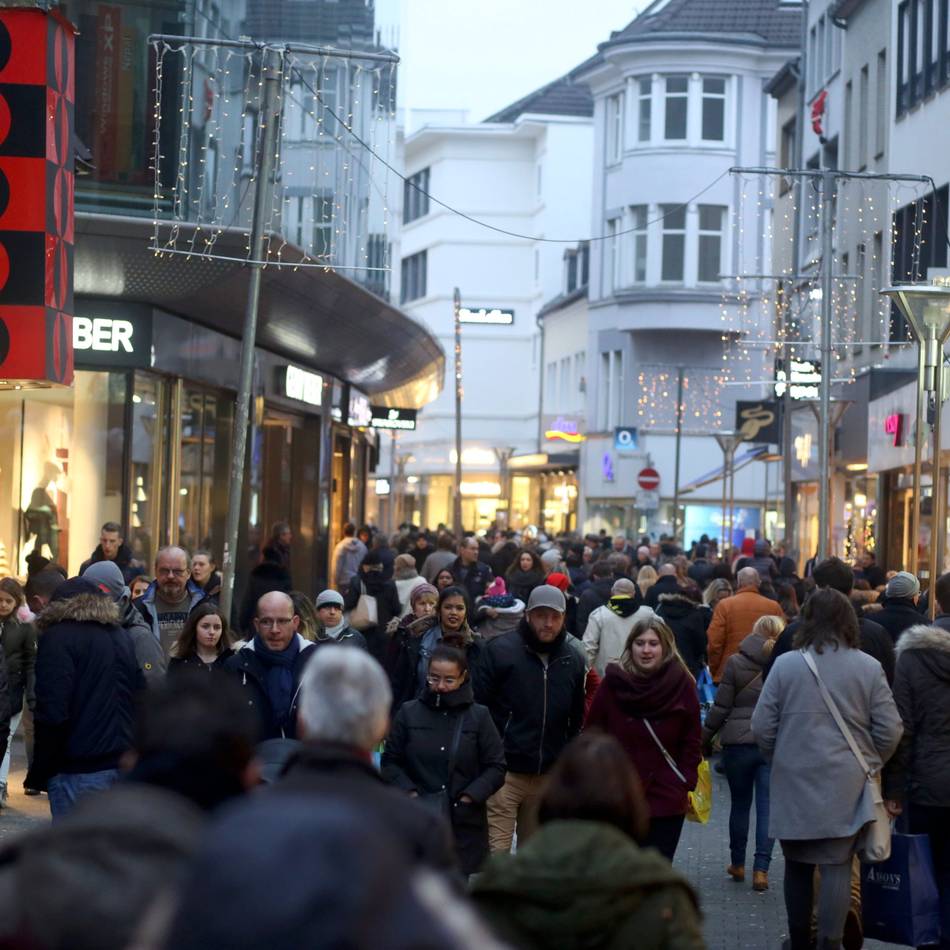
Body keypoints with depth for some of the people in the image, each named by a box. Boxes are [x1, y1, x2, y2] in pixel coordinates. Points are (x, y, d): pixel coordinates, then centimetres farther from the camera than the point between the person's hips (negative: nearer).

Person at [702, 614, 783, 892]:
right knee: (767, 806, 3)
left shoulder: (736, 663, -3)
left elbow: (721, 707, -2)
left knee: (739, 804, 14)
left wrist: (705, 738, 9)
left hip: (738, 742, 0)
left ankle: (737, 865, 23)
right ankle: (761, 869, -3)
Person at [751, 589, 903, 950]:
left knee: (797, 864, 13)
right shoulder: (869, 668, -3)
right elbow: (890, 730, -2)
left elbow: (761, 727, -2)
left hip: (795, 784, 1)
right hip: (846, 785, -1)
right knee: (837, 866, 1)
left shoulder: (785, 665, -4)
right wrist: (868, 764, 16)